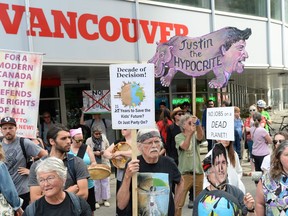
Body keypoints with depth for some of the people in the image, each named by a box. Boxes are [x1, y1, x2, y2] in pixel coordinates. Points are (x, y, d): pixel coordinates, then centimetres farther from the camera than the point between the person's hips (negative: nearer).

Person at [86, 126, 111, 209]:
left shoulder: (104, 139, 1)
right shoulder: (89, 140, -5)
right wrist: (94, 153, -18)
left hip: (104, 163, 2)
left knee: (105, 181, 8)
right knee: (96, 182, 4)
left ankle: (105, 199, 20)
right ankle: (96, 200, 15)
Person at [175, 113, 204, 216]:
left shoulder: (195, 135, 5)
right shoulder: (179, 137, -4)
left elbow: (200, 137, -20)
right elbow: (185, 146, -24)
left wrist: (198, 124, -38)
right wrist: (190, 133, -40)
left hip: (198, 172, 4)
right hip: (184, 173, -4)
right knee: (179, 202, -6)